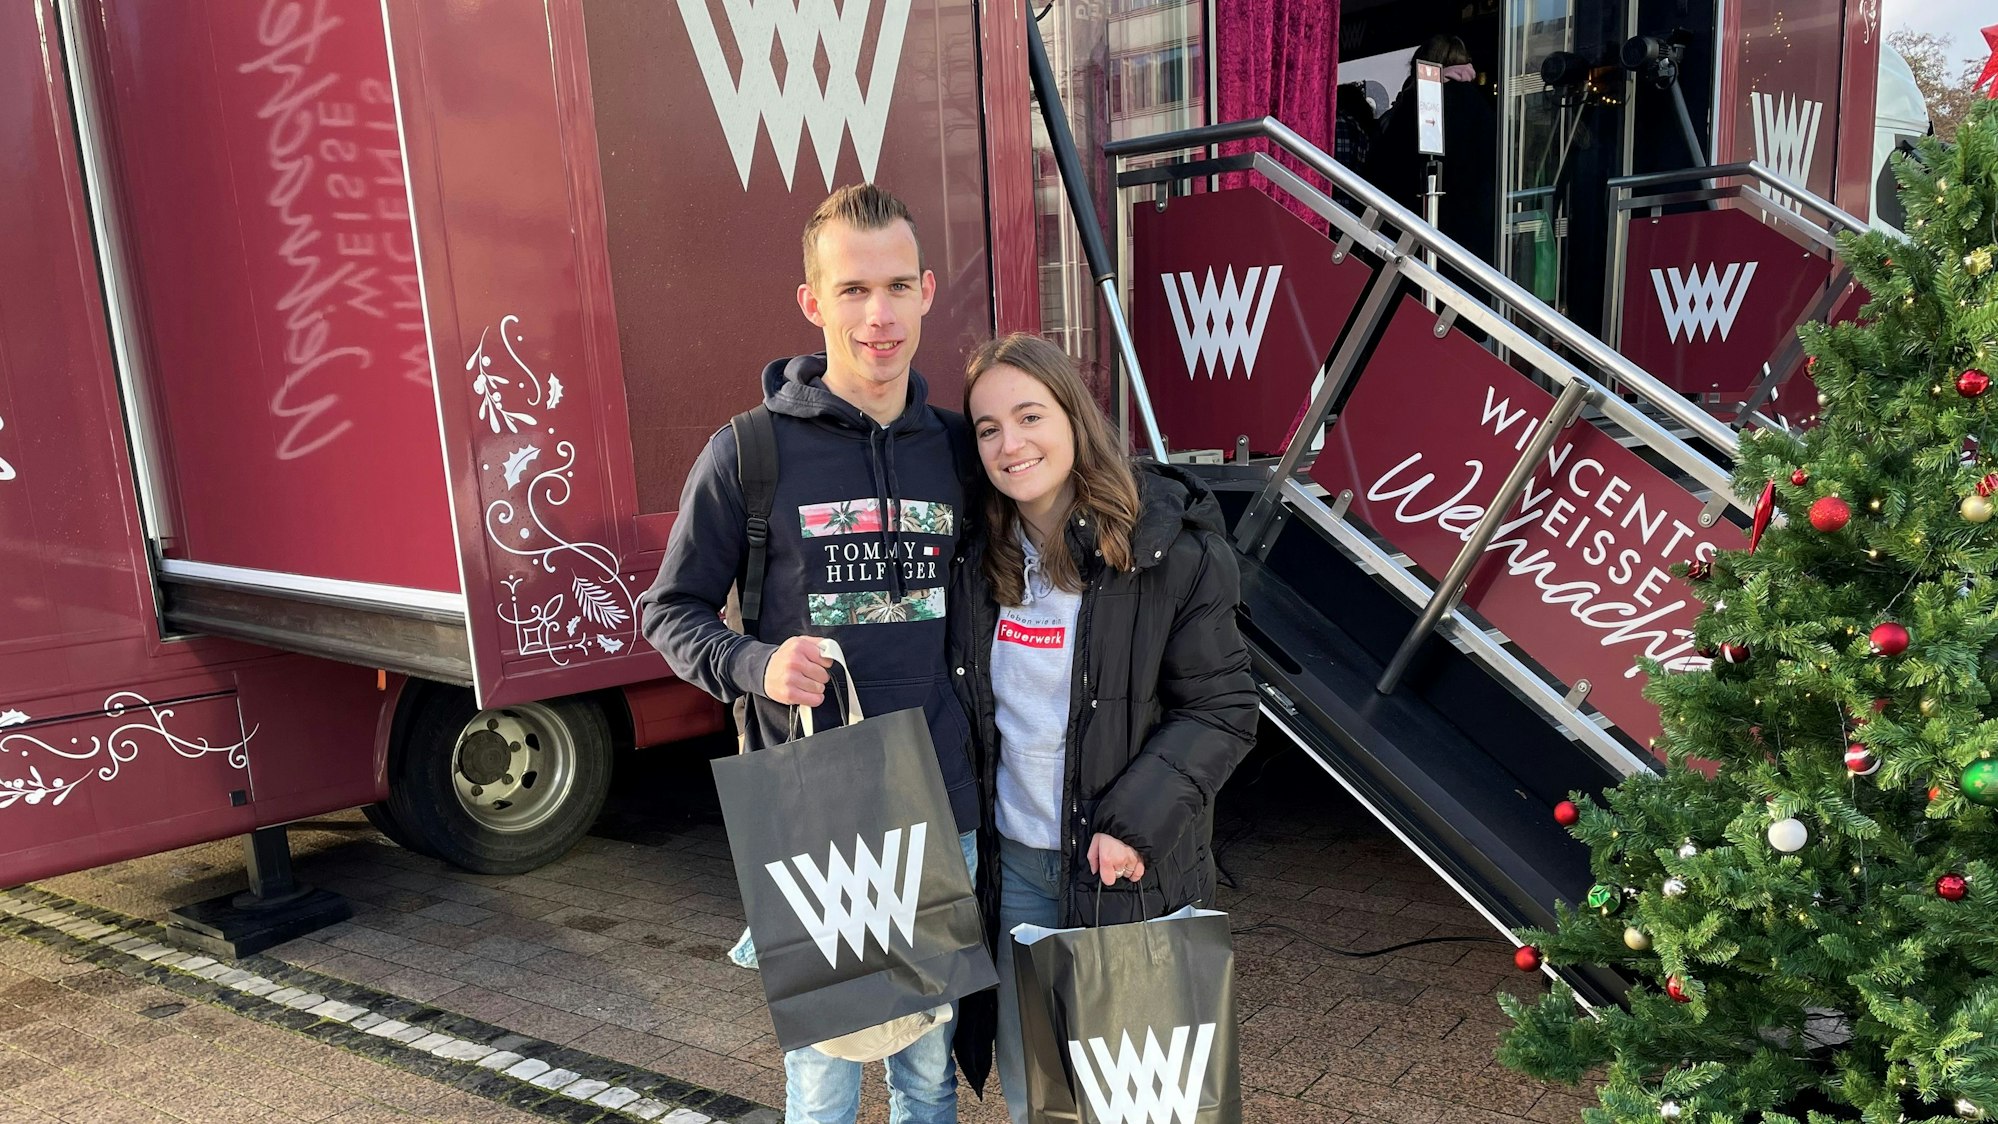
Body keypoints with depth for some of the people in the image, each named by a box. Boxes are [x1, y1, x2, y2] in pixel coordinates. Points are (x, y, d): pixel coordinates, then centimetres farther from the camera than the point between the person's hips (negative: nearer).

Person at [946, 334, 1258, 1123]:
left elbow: (1221, 707, -11)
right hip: (1015, 863, 4)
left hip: (1131, 870, -4)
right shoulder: (980, 555, 2)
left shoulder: (1172, 551, -13)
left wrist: (1136, 822, -19)